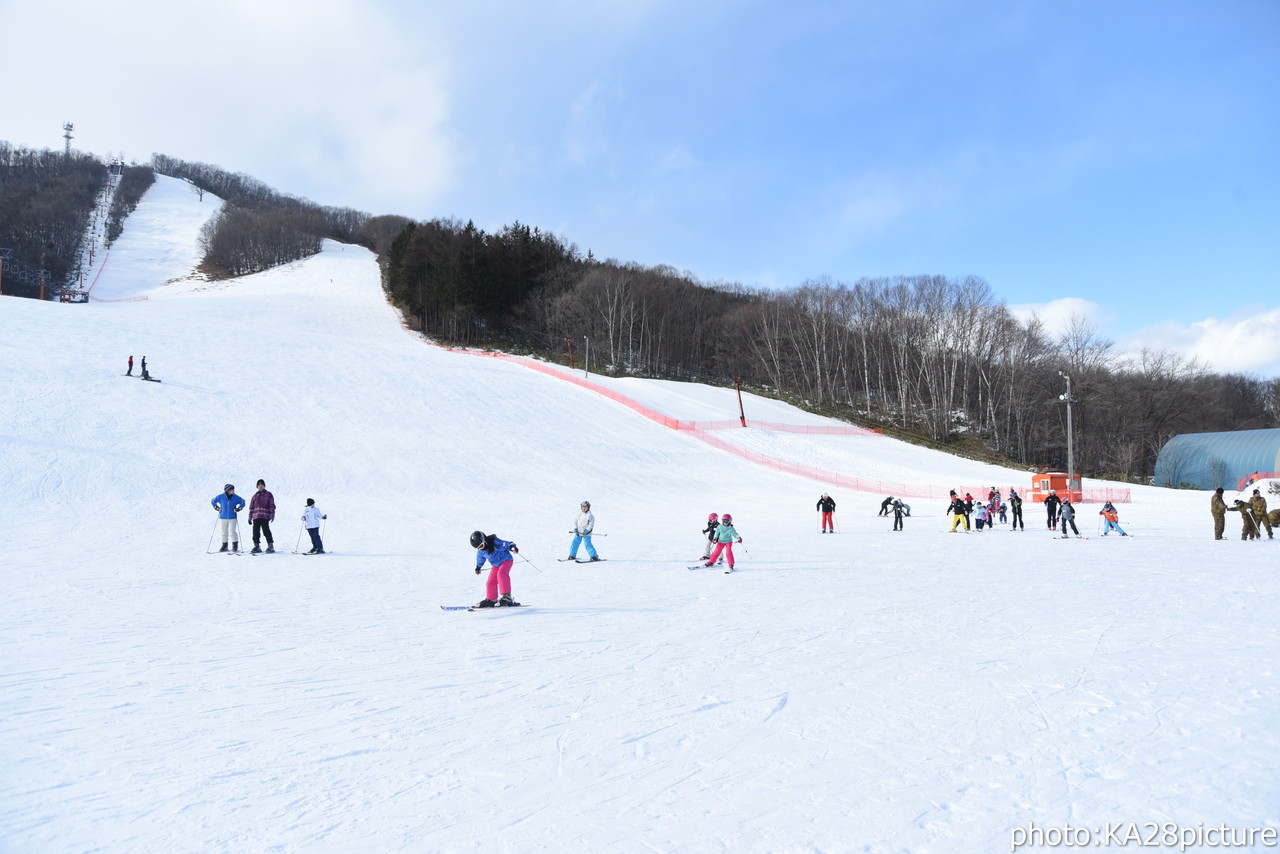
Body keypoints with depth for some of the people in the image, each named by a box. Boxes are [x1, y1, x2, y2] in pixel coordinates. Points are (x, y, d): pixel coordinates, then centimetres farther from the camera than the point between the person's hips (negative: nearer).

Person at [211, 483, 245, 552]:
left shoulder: (235, 497, -5)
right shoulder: (221, 497, -5)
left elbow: (242, 502, 10)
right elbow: (213, 501, 12)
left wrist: (239, 508, -1)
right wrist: (216, 507, 2)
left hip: (232, 518, -1)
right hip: (223, 518, 1)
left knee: (232, 532, -9)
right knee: (224, 532, 10)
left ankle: (235, 545, 0)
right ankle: (224, 546, 22)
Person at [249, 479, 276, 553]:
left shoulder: (268, 495, 7)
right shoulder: (255, 496, 19)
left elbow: (272, 506, 4)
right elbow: (251, 507, 21)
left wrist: (272, 515, -6)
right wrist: (250, 517, 17)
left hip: (265, 517, -5)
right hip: (256, 517, 5)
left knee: (266, 531, -12)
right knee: (256, 532, 3)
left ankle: (270, 546, -7)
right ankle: (256, 546, 11)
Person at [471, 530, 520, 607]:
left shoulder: (494, 542, -23)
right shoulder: (480, 551, -2)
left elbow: (506, 544, -24)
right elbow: (480, 559, 19)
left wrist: (513, 547, -43)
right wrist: (478, 567, 32)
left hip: (506, 560, -7)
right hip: (496, 565, 7)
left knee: (501, 574, -31)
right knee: (491, 582, 4)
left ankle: (506, 596, -36)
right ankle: (491, 600, 24)